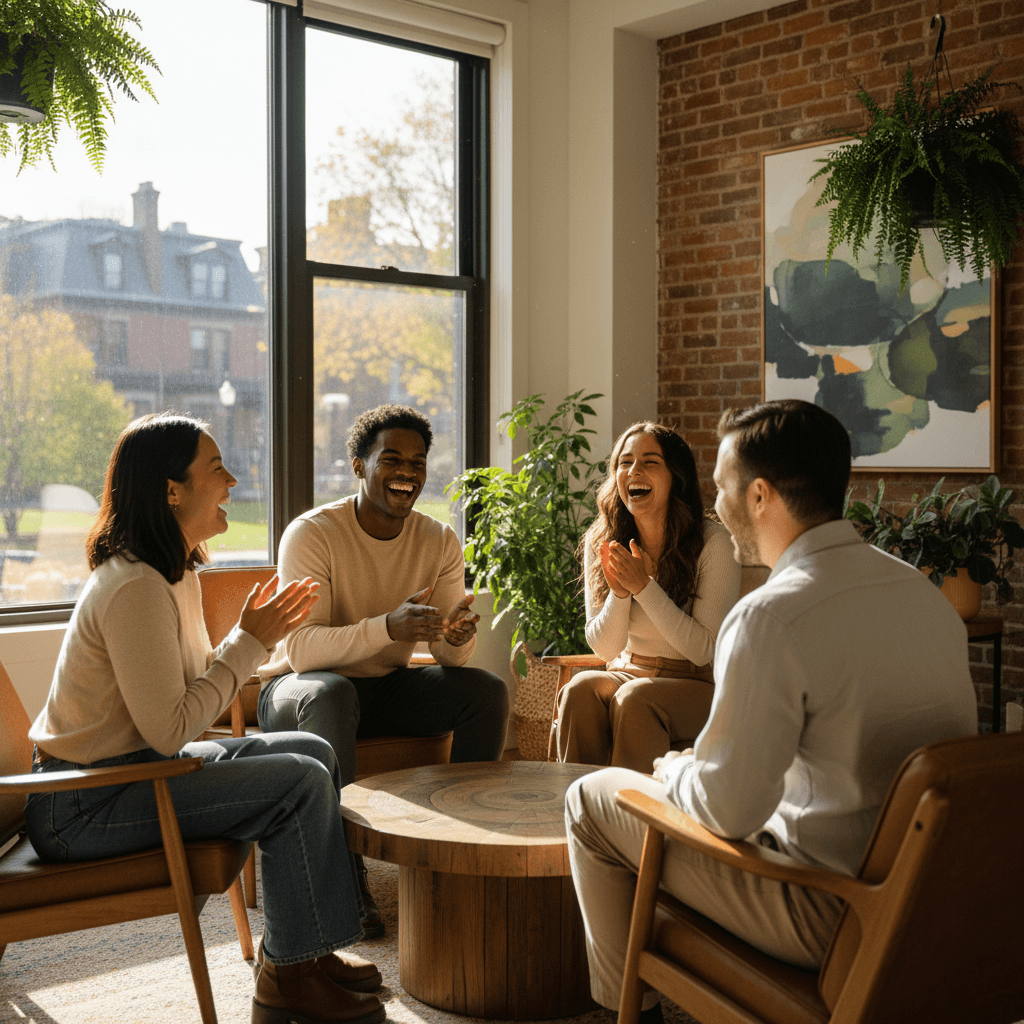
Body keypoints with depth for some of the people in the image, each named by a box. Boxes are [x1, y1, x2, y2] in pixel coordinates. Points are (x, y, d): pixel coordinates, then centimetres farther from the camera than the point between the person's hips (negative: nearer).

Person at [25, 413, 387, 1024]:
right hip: (82, 807, -10)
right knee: (302, 784, -17)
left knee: (316, 753, 7)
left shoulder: (179, 572, 8)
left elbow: (196, 689, 10)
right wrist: (251, 642, -17)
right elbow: (170, 729, -25)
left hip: (134, 765, 10)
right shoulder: (135, 588, -24)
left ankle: (296, 947, 15)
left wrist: (255, 635, -3)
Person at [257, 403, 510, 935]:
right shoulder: (311, 533, -19)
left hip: (387, 686, 5)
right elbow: (300, 649, -29)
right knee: (330, 694, -39)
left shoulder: (439, 541, -3)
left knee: (488, 690, -17)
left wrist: (458, 636, -32)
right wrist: (387, 627, -44)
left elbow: (448, 654, -6)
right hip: (299, 687, -5)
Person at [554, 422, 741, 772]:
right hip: (627, 674, 4)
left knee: (634, 698, -32)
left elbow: (705, 649, -14)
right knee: (580, 688, -27)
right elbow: (604, 647, 1)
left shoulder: (714, 542, -13)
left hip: (696, 683, -3)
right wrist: (619, 592, -19)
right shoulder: (600, 543, 0)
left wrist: (644, 586, -23)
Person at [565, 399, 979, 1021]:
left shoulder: (772, 616, -24)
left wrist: (676, 772, 1)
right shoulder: (927, 592, 3)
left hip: (834, 920, -8)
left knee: (592, 799, 7)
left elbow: (728, 809, -22)